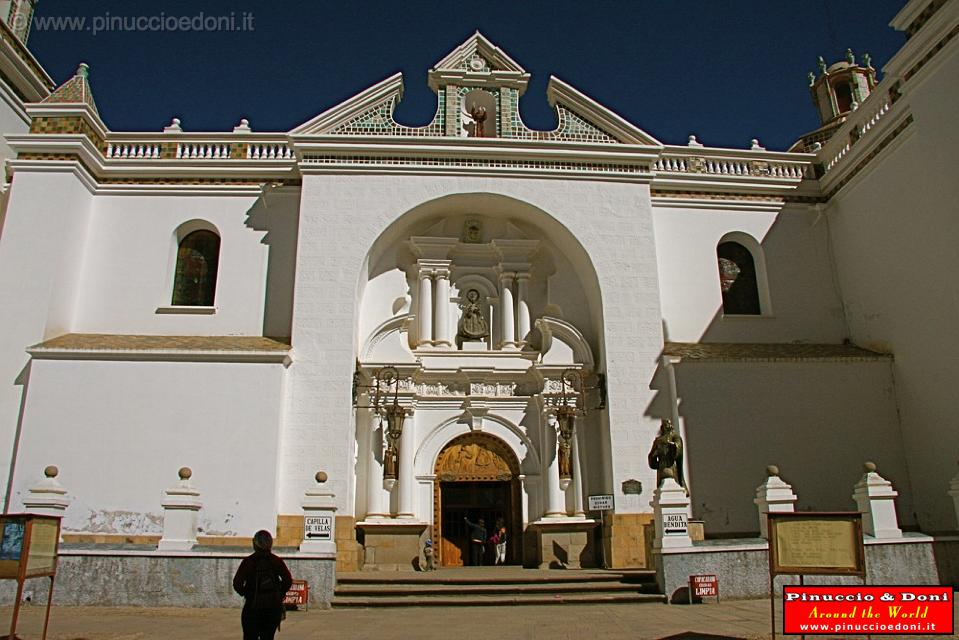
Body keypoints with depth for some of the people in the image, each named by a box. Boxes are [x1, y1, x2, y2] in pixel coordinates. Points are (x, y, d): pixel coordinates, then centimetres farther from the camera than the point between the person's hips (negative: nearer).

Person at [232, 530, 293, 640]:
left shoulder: (248, 561, -5)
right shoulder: (277, 561, 0)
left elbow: (237, 583, -10)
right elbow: (288, 580, -5)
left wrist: (244, 593, 8)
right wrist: (280, 594, 9)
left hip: (253, 606, -2)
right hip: (274, 606, 2)